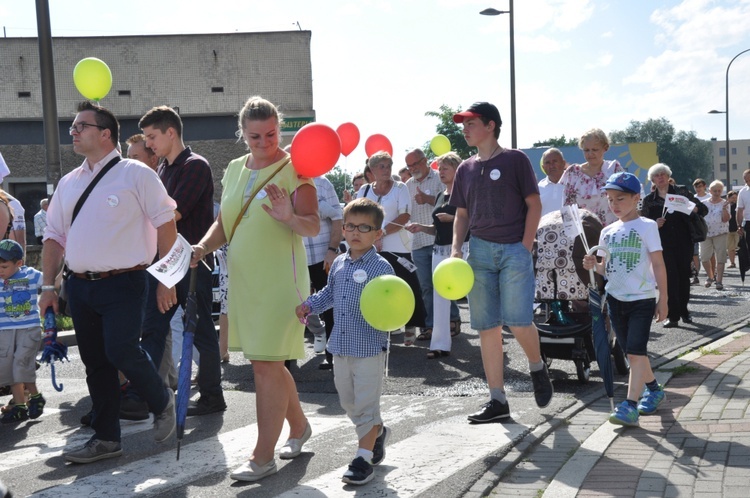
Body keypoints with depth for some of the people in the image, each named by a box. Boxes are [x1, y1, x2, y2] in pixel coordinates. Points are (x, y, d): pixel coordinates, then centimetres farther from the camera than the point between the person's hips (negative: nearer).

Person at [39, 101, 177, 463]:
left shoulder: (135, 174, -5)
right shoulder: (69, 183, 13)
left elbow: (166, 225, -7)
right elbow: (55, 236, 16)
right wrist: (49, 286, 9)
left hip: (123, 283, -6)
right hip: (79, 285, 6)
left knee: (121, 351, -18)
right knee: (94, 362, 10)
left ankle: (162, 402, 12)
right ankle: (106, 438, 21)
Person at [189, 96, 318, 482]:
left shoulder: (293, 168, -7)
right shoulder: (234, 169, 11)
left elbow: (314, 227, -13)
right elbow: (224, 222, 18)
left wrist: (290, 218, -32)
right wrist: (202, 247, 2)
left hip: (279, 280, -7)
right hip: (243, 280, 7)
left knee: (266, 364, -6)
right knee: (268, 362, 15)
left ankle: (263, 456, 4)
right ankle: (299, 425, 36)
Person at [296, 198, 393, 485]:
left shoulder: (381, 267, -11)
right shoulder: (339, 264, 9)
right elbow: (329, 294, 22)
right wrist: (308, 305, 10)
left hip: (369, 346, -7)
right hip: (341, 345, 7)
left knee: (366, 402, -2)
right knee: (348, 401, 18)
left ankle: (364, 456, 8)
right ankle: (376, 432, 41)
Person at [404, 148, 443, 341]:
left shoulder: (439, 179, -1)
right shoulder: (409, 185, 16)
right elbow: (405, 212, 21)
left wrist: (429, 199, -20)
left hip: (438, 240, -5)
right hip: (418, 243, 5)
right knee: (426, 287, 7)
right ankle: (430, 325, 12)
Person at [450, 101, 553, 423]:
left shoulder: (515, 159, 0)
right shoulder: (465, 169, 14)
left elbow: (534, 204, -1)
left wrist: (525, 248, -9)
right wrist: (456, 248, 2)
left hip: (514, 250, -4)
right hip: (479, 251, 5)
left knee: (518, 321, -14)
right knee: (487, 328, 3)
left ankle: (537, 367, 18)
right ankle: (497, 400, 9)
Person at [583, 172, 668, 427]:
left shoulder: (646, 226, -5)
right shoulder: (608, 232, 9)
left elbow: (658, 265, -5)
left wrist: (663, 299, -7)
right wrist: (594, 265, -8)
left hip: (642, 299, -6)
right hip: (616, 299, 6)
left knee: (636, 351, -12)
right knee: (632, 351, 14)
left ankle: (631, 405, -14)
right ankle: (653, 388, 34)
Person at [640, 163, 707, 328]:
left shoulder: (681, 191, 7)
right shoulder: (649, 200, 8)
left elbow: (703, 208, 6)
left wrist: (695, 209, -16)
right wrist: (654, 224, -13)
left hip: (684, 242, 1)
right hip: (664, 245, -1)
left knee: (684, 275, 7)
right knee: (670, 277, -5)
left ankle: (683, 310, 22)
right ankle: (673, 315, -1)